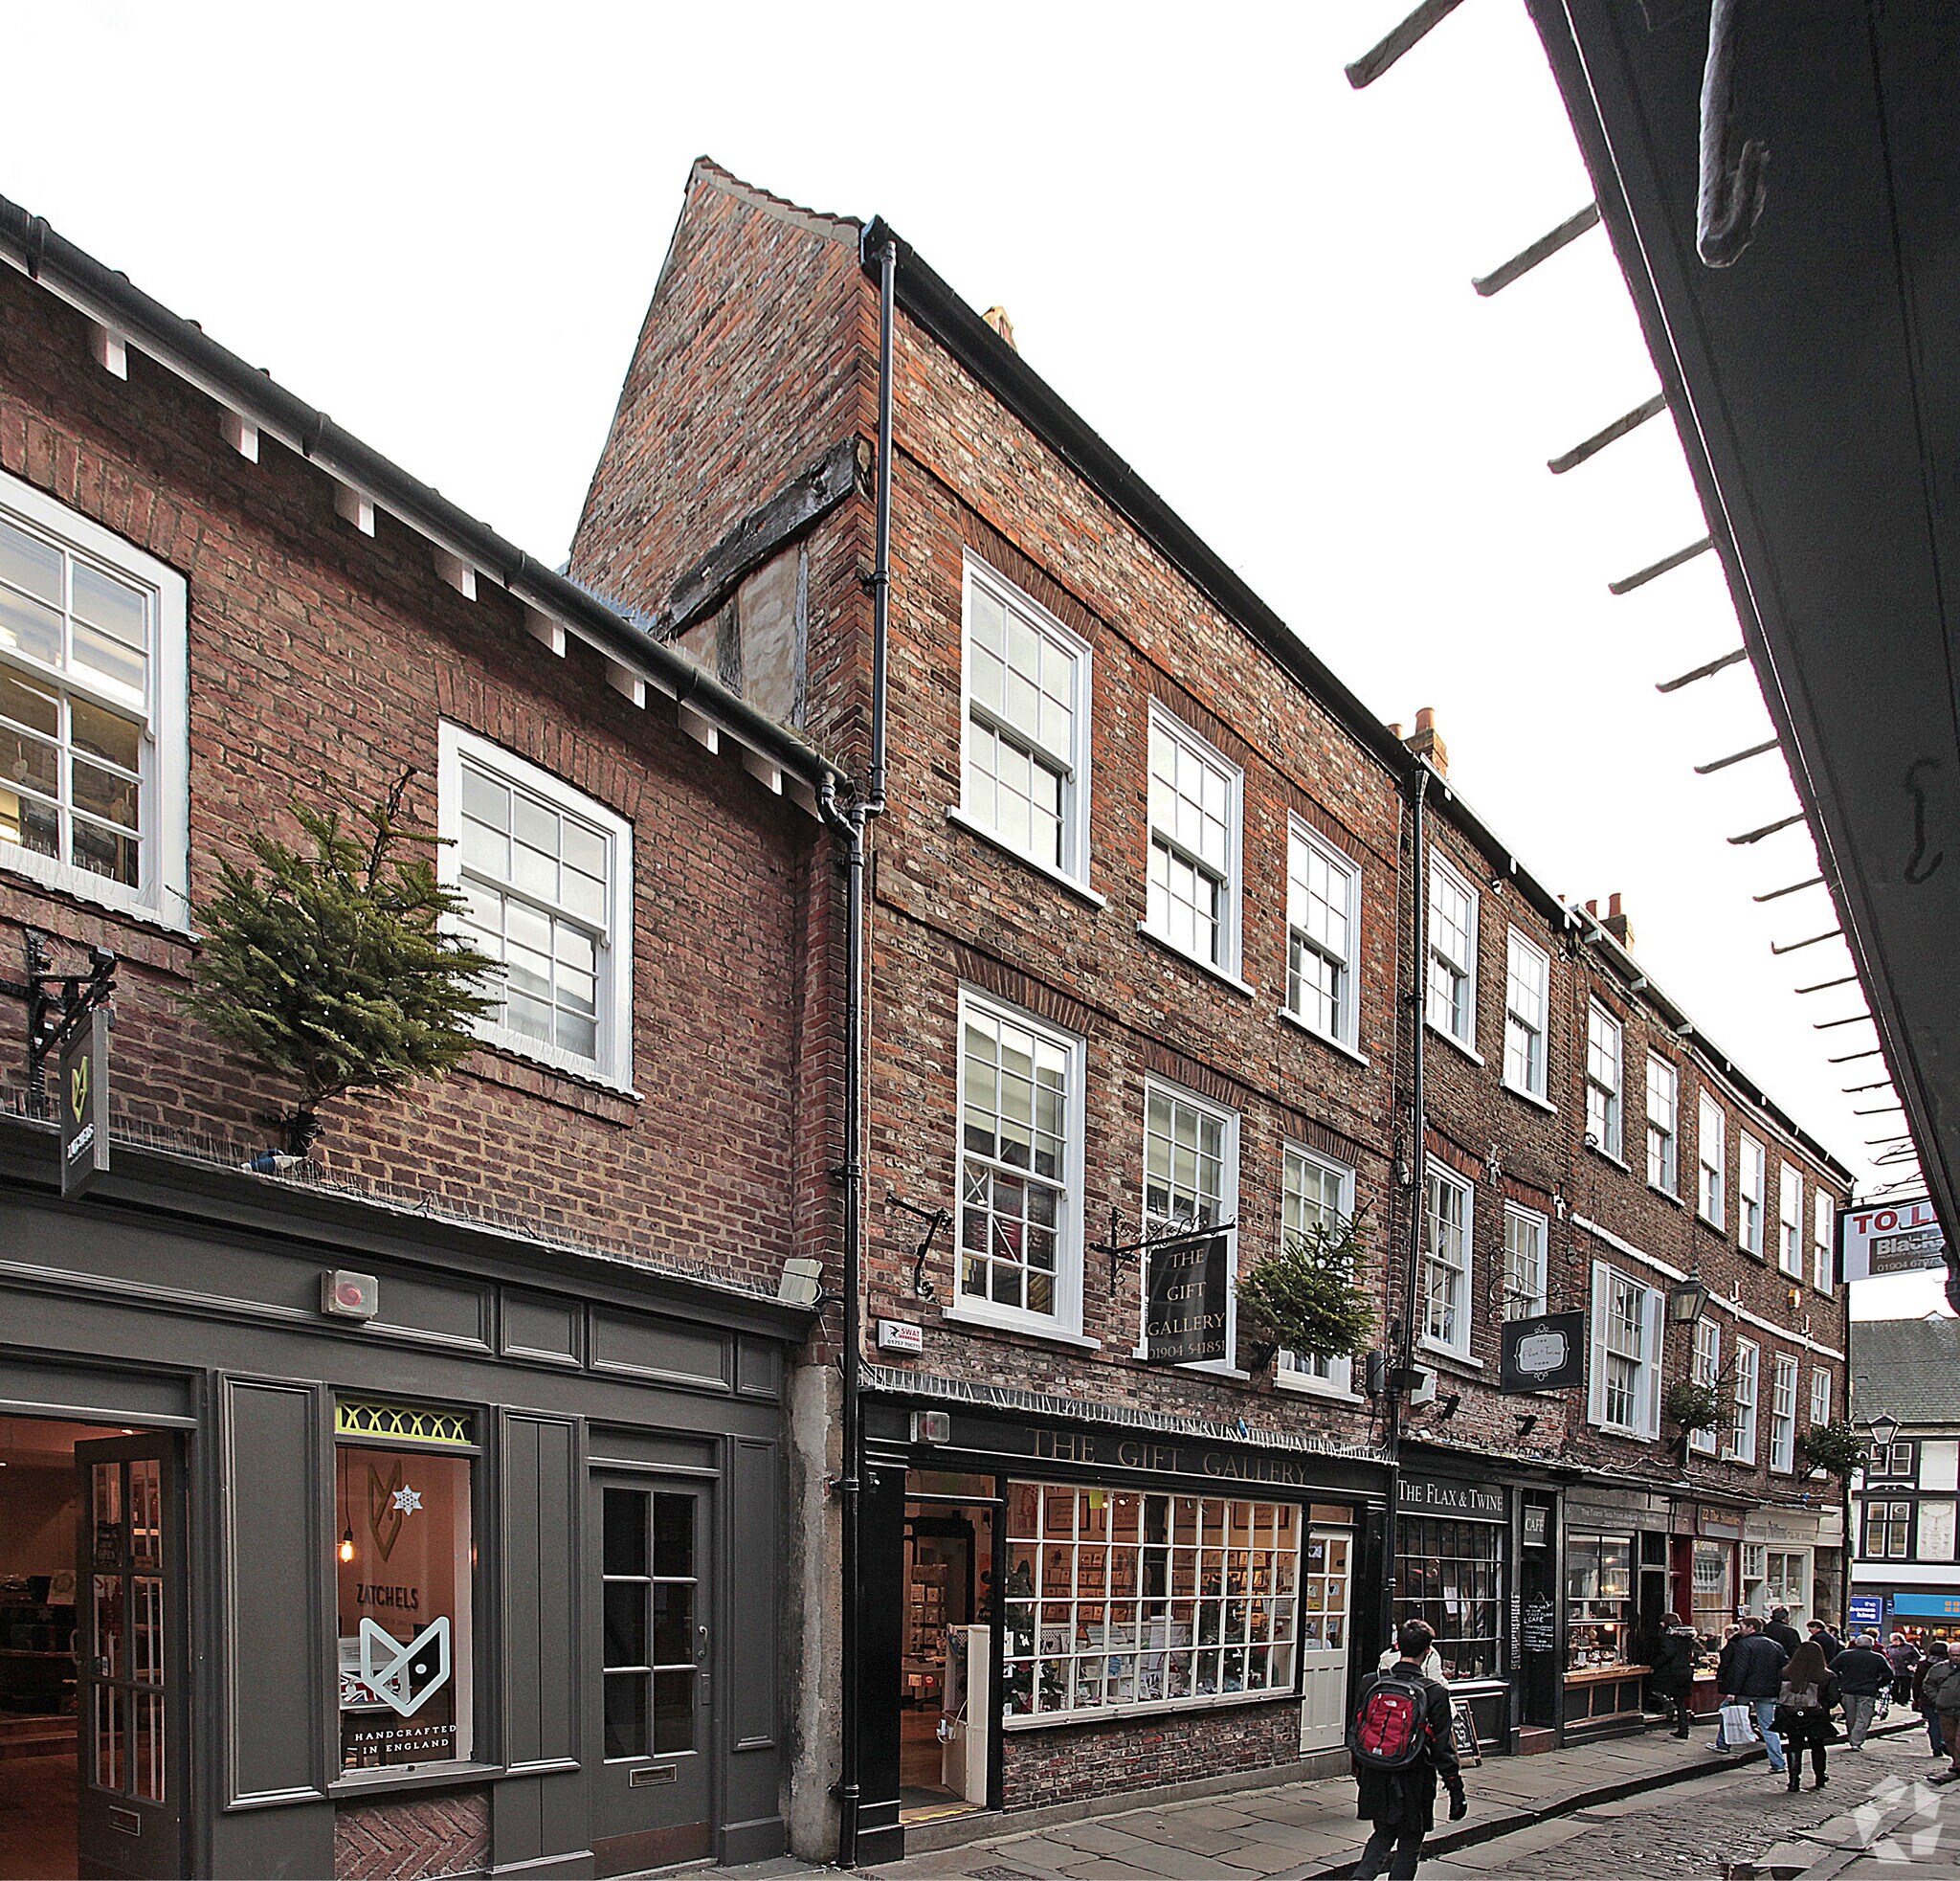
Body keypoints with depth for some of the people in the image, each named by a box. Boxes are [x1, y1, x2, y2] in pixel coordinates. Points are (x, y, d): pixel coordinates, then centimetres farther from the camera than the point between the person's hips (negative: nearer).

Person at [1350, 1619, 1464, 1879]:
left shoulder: (1372, 1682, -2)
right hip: (1414, 1780, -3)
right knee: (1410, 1842, 13)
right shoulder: (1434, 1692, -12)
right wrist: (1456, 1790, 1)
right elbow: (1442, 1747, -9)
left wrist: (1359, 1772, 18)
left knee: (1384, 1833, 19)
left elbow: (1356, 1733, 5)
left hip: (1376, 1777, 4)